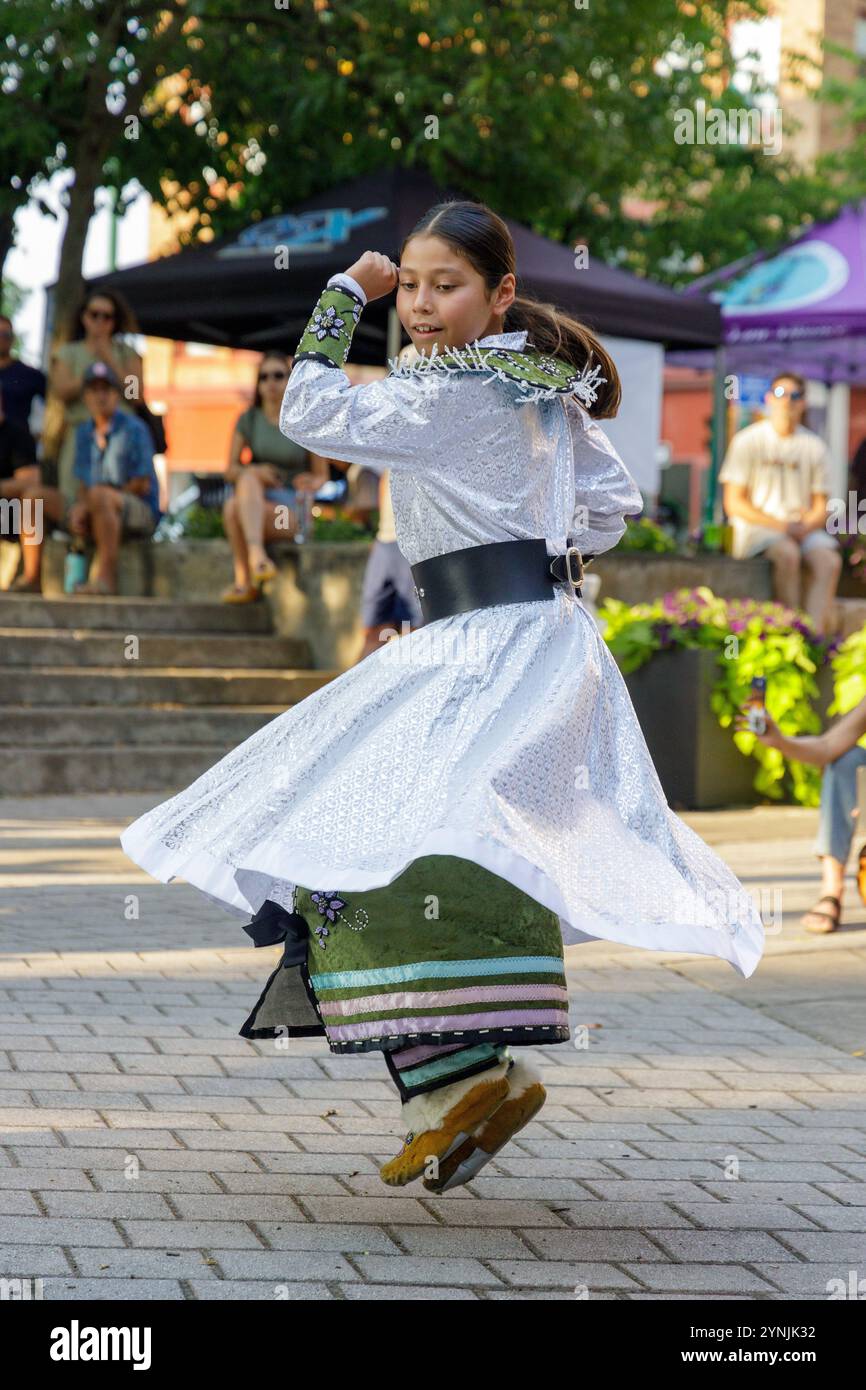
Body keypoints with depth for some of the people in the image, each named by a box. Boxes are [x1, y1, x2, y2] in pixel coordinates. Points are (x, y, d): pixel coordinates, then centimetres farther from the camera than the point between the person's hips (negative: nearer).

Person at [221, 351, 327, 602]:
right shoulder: (248, 419, 5)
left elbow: (322, 476, 7)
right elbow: (231, 470, 6)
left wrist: (312, 483, -18)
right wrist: (255, 471, -17)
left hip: (286, 509, -3)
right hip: (249, 499, 3)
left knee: (236, 508, -34)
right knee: (240, 492, -35)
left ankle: (243, 580, -34)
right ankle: (256, 556, -48)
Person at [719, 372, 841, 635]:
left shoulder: (814, 446, 9)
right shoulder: (747, 441, 0)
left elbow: (820, 509, 10)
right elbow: (733, 503, -4)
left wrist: (805, 526, -14)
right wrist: (781, 526, -14)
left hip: (804, 528, 3)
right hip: (756, 526, -3)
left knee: (829, 560, -27)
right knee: (788, 554, -34)